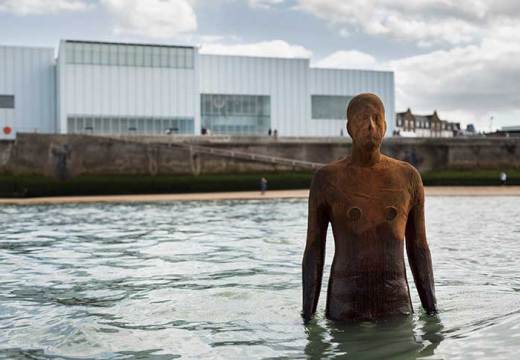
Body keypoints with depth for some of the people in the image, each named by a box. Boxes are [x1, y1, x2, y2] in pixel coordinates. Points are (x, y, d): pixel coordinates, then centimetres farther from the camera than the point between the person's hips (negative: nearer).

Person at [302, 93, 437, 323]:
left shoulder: (409, 177, 3)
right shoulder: (326, 178, -3)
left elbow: (418, 248, 8)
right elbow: (313, 251, -1)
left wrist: (433, 312, 5)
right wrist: (308, 317, -4)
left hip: (397, 306, 2)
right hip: (344, 310, -1)